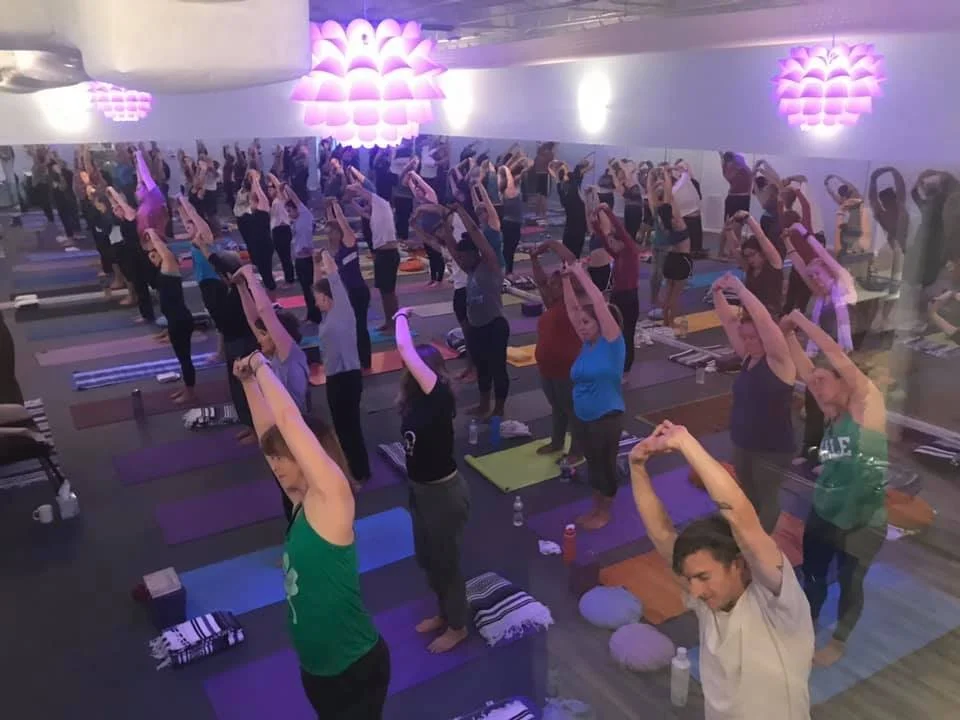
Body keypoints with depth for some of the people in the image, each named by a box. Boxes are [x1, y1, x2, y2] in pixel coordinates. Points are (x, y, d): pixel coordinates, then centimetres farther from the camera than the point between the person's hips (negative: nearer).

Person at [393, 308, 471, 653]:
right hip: (420, 489, 9)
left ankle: (458, 626, 33)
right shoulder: (416, 400, -2)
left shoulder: (439, 397, -23)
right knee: (426, 557, 24)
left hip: (444, 492, -9)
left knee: (446, 560, 11)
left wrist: (401, 317, -16)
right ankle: (445, 613, 47)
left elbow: (405, 350, -26)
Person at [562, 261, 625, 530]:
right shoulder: (587, 343, 3)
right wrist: (567, 279, -7)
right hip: (584, 417, 7)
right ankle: (596, 509, 35)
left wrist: (582, 275, -21)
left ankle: (605, 513, 25)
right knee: (593, 463, 19)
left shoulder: (612, 342, -13)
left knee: (605, 463, 7)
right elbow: (572, 308, 3)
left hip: (607, 416, -7)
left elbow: (600, 304, -23)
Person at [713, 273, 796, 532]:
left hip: (772, 448, -7)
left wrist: (740, 289, -31)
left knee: (767, 499, 11)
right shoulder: (747, 357, 1)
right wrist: (718, 292, -15)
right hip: (742, 443, 7)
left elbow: (764, 319, -31)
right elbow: (729, 320, -1)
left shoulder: (779, 360, -18)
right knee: (747, 497, 23)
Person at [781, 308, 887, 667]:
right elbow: (803, 368, 2)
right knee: (812, 576, 20)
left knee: (849, 584, 13)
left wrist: (800, 319, -16)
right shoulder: (832, 413, 2)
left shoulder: (867, 402, -15)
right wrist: (788, 332, -2)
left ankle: (839, 641, 36)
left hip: (862, 522, -6)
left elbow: (834, 352, -23)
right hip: (822, 514, 6)